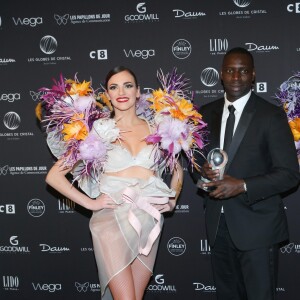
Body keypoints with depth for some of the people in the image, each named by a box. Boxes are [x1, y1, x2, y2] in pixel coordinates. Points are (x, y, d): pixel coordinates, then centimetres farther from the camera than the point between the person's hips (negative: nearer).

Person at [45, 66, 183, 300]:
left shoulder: (154, 129, 6)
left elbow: (177, 168, 24)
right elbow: (54, 176, -2)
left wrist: (172, 199, 11)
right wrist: (89, 203, -6)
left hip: (149, 221, 3)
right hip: (113, 220, -3)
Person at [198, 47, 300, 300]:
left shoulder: (271, 115, -8)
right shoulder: (207, 113, 8)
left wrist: (243, 186, -23)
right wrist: (203, 169, -8)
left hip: (256, 224, -4)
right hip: (217, 223, 5)